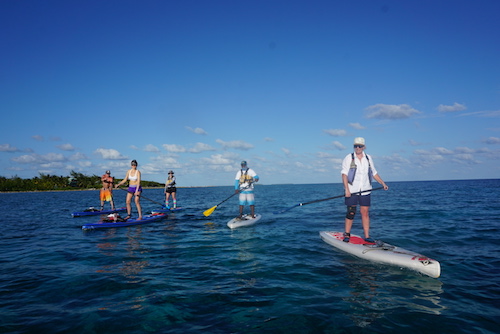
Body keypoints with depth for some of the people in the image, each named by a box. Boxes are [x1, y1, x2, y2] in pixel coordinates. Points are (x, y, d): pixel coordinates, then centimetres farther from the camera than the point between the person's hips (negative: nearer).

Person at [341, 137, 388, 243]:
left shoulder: (368, 158, 10)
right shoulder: (348, 158, -3)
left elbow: (374, 173, 19)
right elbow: (344, 174, -9)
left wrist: (383, 183, 14)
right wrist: (346, 189, -17)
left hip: (365, 191, 4)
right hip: (351, 191, -3)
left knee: (365, 213, 3)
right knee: (351, 213, -2)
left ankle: (367, 236, 9)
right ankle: (347, 234, 13)